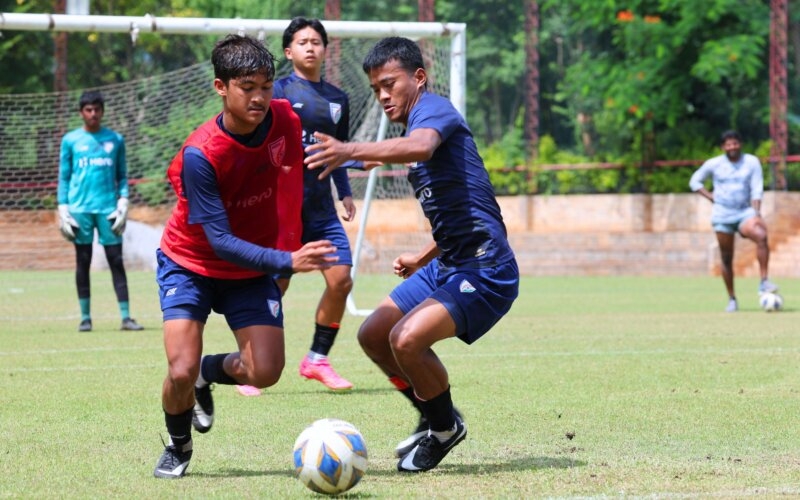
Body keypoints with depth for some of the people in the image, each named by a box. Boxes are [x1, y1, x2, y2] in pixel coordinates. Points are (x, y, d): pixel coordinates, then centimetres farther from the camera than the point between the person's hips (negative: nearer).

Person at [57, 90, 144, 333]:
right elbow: (63, 177, 9)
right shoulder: (70, 140, 7)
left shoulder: (115, 140, 9)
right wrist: (63, 209, 1)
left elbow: (122, 175, 12)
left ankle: (126, 317, -4)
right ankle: (85, 317, 8)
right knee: (83, 262, 3)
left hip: (108, 208, 0)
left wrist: (123, 201, -2)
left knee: (116, 260, -3)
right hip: (80, 209, 0)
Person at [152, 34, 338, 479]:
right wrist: (288, 261, -41)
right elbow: (221, 241, -30)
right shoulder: (200, 154, -29)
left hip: (253, 270, 4)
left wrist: (291, 252, 8)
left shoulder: (287, 121, -15)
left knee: (265, 372, -13)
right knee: (181, 373, -17)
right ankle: (178, 446, 17)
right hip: (192, 264, -4)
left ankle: (208, 374, 22)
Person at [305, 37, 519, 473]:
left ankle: (446, 428, 1)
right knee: (373, 336, 10)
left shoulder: (434, 108, -11)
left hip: (484, 271, -11)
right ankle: (435, 420, 26)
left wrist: (350, 151, -50)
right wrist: (423, 259, 21)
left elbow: (421, 146, -39)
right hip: (448, 265, 11)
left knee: (407, 338, -24)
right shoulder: (414, 125, 19)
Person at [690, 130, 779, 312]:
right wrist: (711, 197, 0)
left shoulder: (752, 162, 1)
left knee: (761, 235, -31)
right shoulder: (713, 164, 3)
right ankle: (732, 299, 13)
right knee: (726, 258, 1)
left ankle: (764, 282, -31)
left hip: (745, 212, -1)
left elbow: (756, 189, -2)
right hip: (722, 215, 1)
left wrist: (756, 213, -14)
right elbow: (695, 181, 15)